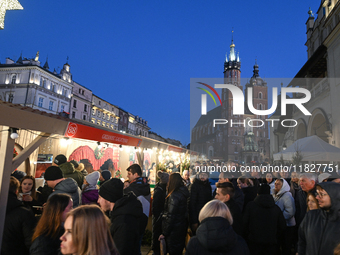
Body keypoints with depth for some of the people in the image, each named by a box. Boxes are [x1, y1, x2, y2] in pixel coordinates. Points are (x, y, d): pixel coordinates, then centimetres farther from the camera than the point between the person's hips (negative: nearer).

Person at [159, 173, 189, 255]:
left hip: (174, 229, -8)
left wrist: (164, 233, -14)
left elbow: (171, 216, -22)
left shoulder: (174, 196, -22)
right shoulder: (184, 193, 3)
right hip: (182, 227, 8)